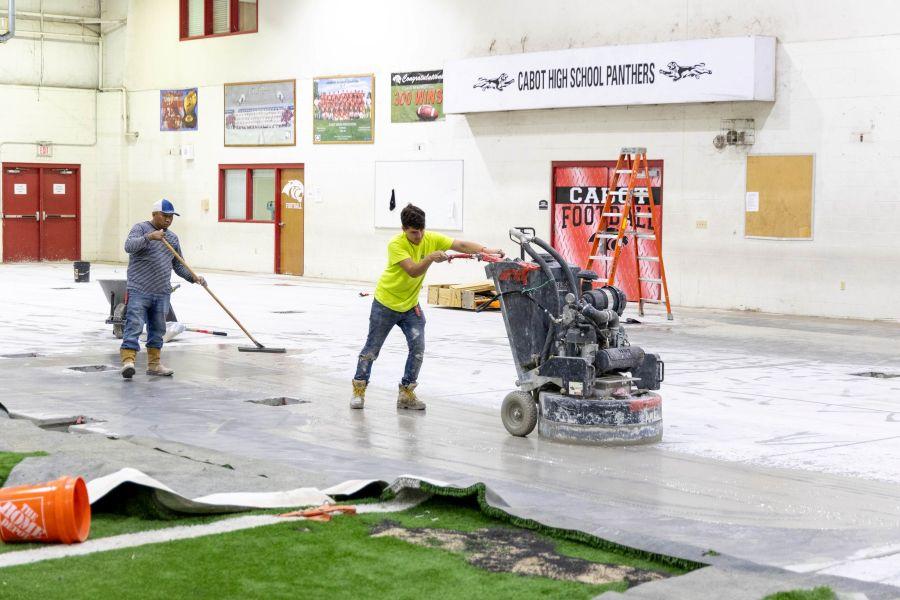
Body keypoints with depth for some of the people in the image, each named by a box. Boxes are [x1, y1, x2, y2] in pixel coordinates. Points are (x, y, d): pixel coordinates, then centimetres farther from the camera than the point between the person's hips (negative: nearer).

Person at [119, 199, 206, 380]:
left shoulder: (172, 238, 16)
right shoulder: (141, 228, -2)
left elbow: (178, 265, 20)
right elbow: (129, 246, -20)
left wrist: (193, 277, 3)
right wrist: (149, 237, -33)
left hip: (162, 293, 6)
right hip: (139, 290, -6)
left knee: (157, 330, 11)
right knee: (134, 326, -14)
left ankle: (154, 364, 20)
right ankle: (128, 360, -19)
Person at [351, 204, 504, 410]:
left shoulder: (431, 239, -10)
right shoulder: (396, 244, -25)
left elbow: (461, 245, -17)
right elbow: (413, 271, -36)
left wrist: (486, 251, -31)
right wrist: (431, 258, -51)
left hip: (411, 304, 4)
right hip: (386, 303, -4)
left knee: (418, 348, -7)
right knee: (372, 348, 6)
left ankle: (406, 393, 5)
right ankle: (359, 389, 21)